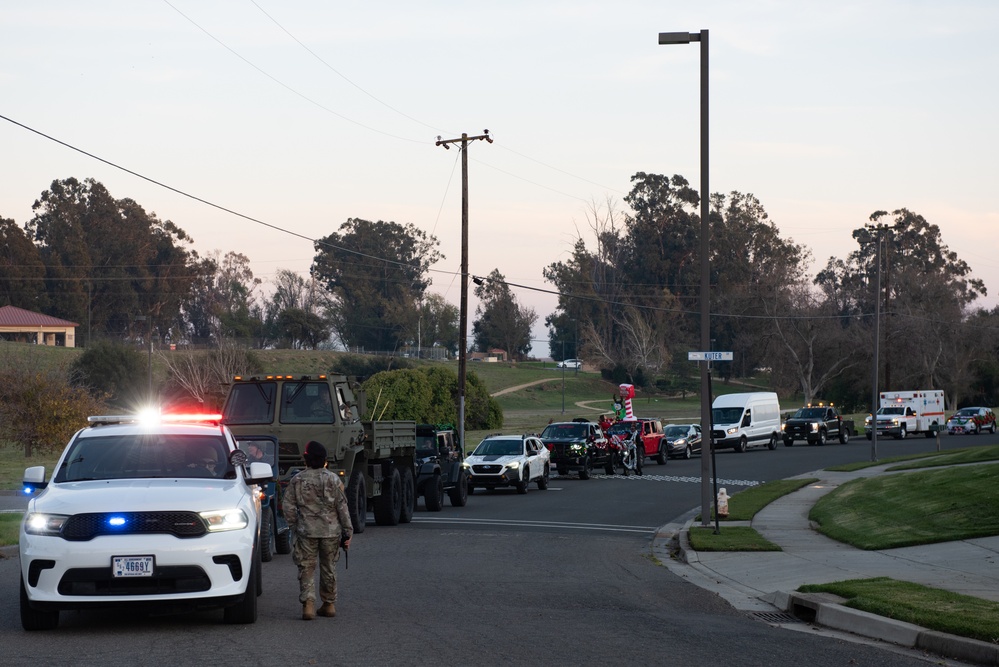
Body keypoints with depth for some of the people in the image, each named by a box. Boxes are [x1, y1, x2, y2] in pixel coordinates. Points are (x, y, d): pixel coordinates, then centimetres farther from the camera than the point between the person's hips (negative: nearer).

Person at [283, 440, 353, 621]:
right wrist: (348, 531, 4)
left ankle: (308, 604, -15)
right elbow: (342, 507, -1)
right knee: (328, 569, 14)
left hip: (306, 531, -1)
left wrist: (293, 527, 12)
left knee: (306, 569, 2)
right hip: (331, 531, 1)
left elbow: (289, 506, 0)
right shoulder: (333, 480, -1)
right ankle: (329, 604, 23)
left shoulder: (297, 480, -1)